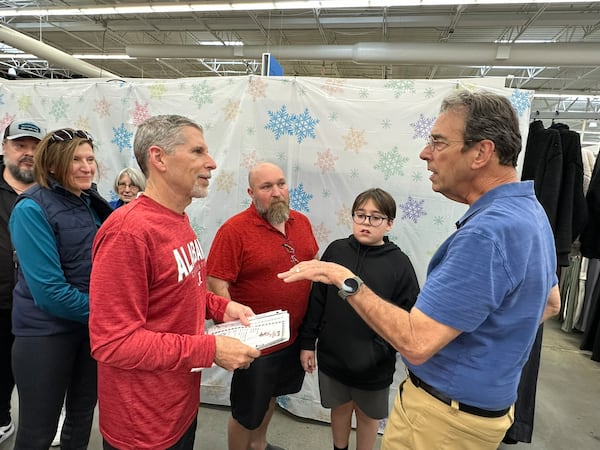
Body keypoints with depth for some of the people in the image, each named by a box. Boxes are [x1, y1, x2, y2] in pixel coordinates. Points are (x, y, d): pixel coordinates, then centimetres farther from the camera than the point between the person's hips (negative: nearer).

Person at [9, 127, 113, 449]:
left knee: (83, 414, 21)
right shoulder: (32, 208, -16)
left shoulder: (91, 204, 3)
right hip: (46, 332, -6)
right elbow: (49, 290, -22)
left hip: (90, 326, 6)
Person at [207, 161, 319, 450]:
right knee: (246, 413, 15)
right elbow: (216, 285, -20)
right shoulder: (234, 229, -19)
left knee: (269, 396, 29)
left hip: (295, 337, 7)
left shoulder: (301, 222, 0)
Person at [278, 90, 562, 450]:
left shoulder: (487, 232, -32)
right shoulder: (530, 211, 1)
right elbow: (549, 304, 15)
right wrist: (486, 329, 9)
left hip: (447, 414, -9)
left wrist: (347, 282, -25)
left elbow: (415, 343, -33)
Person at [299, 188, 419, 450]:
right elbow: (316, 300, -2)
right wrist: (308, 341, 0)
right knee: (340, 407, 24)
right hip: (332, 355, 2)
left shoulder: (399, 263, -12)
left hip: (374, 364, -2)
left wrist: (380, 350, -18)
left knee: (367, 414, 21)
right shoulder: (336, 250, -7)